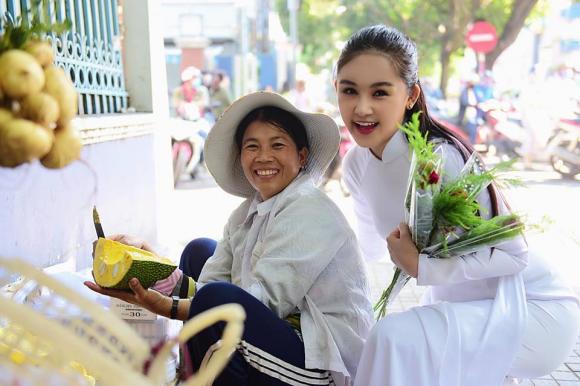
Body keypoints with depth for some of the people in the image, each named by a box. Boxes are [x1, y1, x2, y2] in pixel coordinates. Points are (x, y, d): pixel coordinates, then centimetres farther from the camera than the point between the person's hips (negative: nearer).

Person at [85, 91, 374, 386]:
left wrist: (168, 307, -26)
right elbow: (206, 283, -1)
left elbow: (264, 303, -25)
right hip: (281, 335, 9)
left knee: (215, 298, -31)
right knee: (198, 251, 12)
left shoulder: (308, 212, -17)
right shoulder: (248, 213, 8)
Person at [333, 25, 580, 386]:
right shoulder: (357, 164, -4)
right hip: (457, 303, 8)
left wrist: (421, 267, -26)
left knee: (398, 338, -30)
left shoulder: (441, 157, -27)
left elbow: (513, 252, -22)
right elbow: (371, 246, 13)